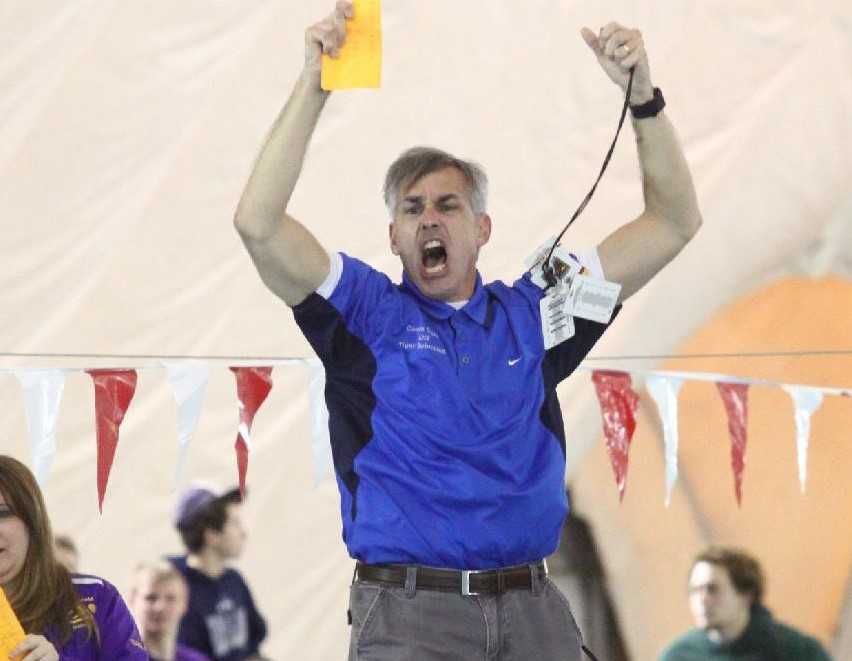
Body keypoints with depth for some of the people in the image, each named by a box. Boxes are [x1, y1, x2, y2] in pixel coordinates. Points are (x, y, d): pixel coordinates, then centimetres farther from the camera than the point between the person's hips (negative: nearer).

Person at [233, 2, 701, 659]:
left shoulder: (531, 312, 12)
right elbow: (258, 224, -9)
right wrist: (314, 85, -11)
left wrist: (641, 93, 2)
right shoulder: (368, 309, 6)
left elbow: (674, 223, 13)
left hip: (534, 606, 3)